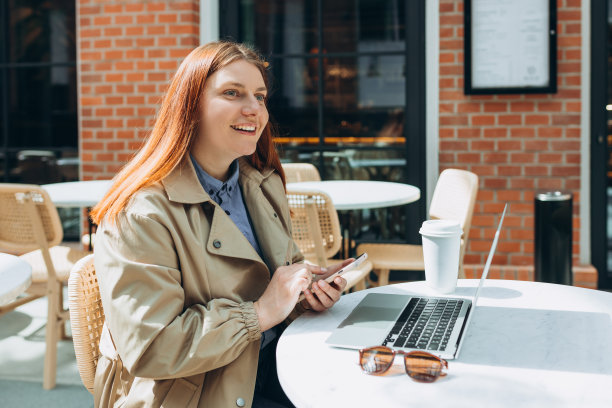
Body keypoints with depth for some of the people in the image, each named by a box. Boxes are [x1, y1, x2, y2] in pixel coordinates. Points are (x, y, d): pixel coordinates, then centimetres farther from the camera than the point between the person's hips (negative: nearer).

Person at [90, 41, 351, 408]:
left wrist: (310, 288, -3)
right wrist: (260, 313, -22)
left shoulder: (265, 185, 10)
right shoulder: (139, 214, -17)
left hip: (280, 365, 8)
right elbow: (148, 349, -21)